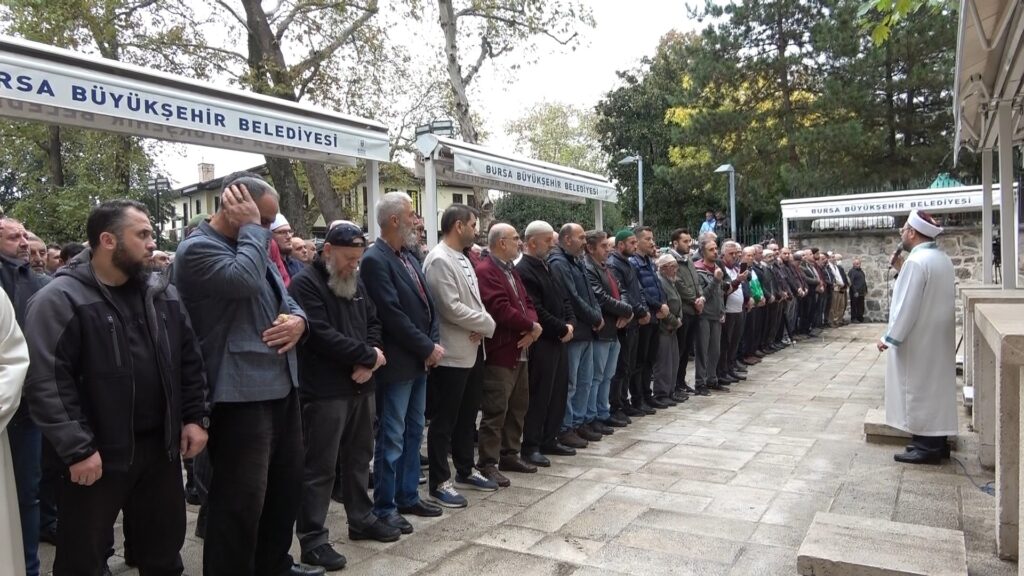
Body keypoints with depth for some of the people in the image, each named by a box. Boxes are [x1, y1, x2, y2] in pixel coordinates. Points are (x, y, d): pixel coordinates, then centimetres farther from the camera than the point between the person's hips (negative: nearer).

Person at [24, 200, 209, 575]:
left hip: (161, 446, 5)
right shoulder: (60, 300, -12)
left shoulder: (164, 294, 6)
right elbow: (46, 382, -18)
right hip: (97, 455, -5)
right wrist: (77, 448, -20)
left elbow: (189, 361, 10)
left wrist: (195, 417, 4)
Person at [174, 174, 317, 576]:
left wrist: (298, 320, -2)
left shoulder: (250, 246, 18)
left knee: (287, 484, 20)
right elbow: (245, 279, -29)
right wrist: (251, 227, -15)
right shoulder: (197, 249, -11)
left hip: (281, 387, 10)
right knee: (242, 500, -1)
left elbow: (285, 299, 20)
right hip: (241, 394, -10)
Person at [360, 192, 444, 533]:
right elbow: (392, 315, -21)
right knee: (392, 437, 2)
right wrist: (428, 348, -15)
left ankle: (408, 496, 29)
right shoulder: (375, 260, -15)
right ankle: (385, 507, 15)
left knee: (413, 432, 16)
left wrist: (433, 343, -2)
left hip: (420, 360, 9)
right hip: (398, 362, -9)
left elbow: (427, 303, 12)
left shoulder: (410, 256, 11)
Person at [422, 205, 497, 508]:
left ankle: (465, 471, 32)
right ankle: (439, 482, 14)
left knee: (467, 415, 18)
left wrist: (482, 327, -5)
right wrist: (487, 324, -11)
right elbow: (451, 308, -23)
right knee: (444, 420, 2)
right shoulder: (439, 260, -17)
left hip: (472, 350, 9)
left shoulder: (463, 258, 13)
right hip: (451, 353, -9)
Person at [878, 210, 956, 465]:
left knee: (919, 390, 0)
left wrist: (889, 338, -15)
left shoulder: (916, 261, -21)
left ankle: (926, 447, 6)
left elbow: (906, 306, -23)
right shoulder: (942, 259, 9)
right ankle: (936, 442, 24)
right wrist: (901, 270, 10)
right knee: (934, 388, 15)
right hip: (937, 338, 9)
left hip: (918, 341, -9)